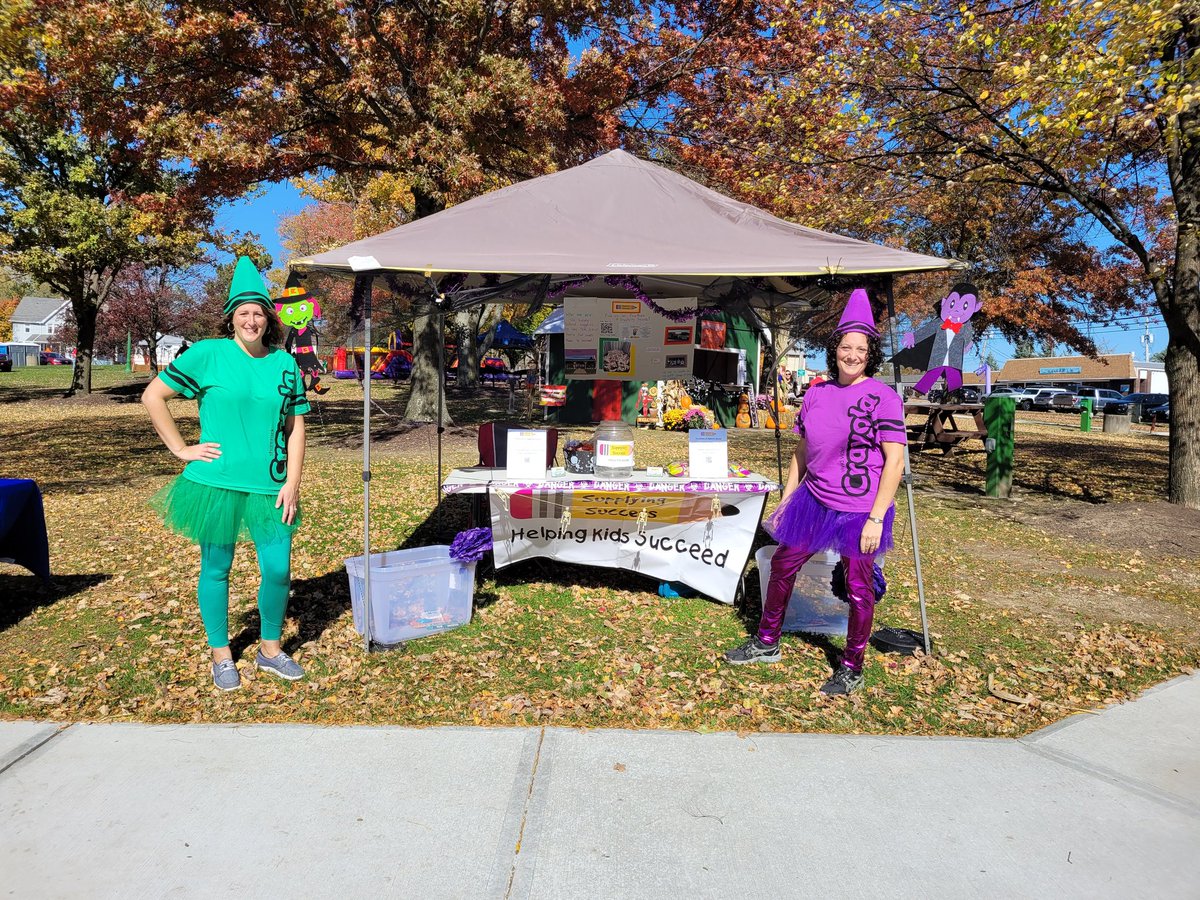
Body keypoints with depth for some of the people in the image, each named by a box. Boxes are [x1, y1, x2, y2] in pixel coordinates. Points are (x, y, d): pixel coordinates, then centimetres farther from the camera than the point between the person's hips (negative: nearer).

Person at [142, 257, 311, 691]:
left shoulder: (285, 364, 5)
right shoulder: (208, 354, -4)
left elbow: (296, 425, 7)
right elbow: (153, 396, -1)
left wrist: (293, 482, 0)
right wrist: (180, 449, -4)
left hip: (269, 487, 3)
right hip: (216, 482, -2)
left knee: (278, 570, 4)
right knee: (216, 569, 9)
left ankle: (270, 649, 27)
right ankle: (220, 656, 28)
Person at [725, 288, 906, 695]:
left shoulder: (883, 398, -11)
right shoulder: (816, 393, 5)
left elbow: (895, 461, -14)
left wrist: (876, 517, -17)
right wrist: (787, 498, 13)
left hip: (858, 511, -6)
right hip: (813, 501, 6)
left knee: (858, 589, 7)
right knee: (781, 566, 14)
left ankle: (852, 669, 27)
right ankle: (766, 644, 34)